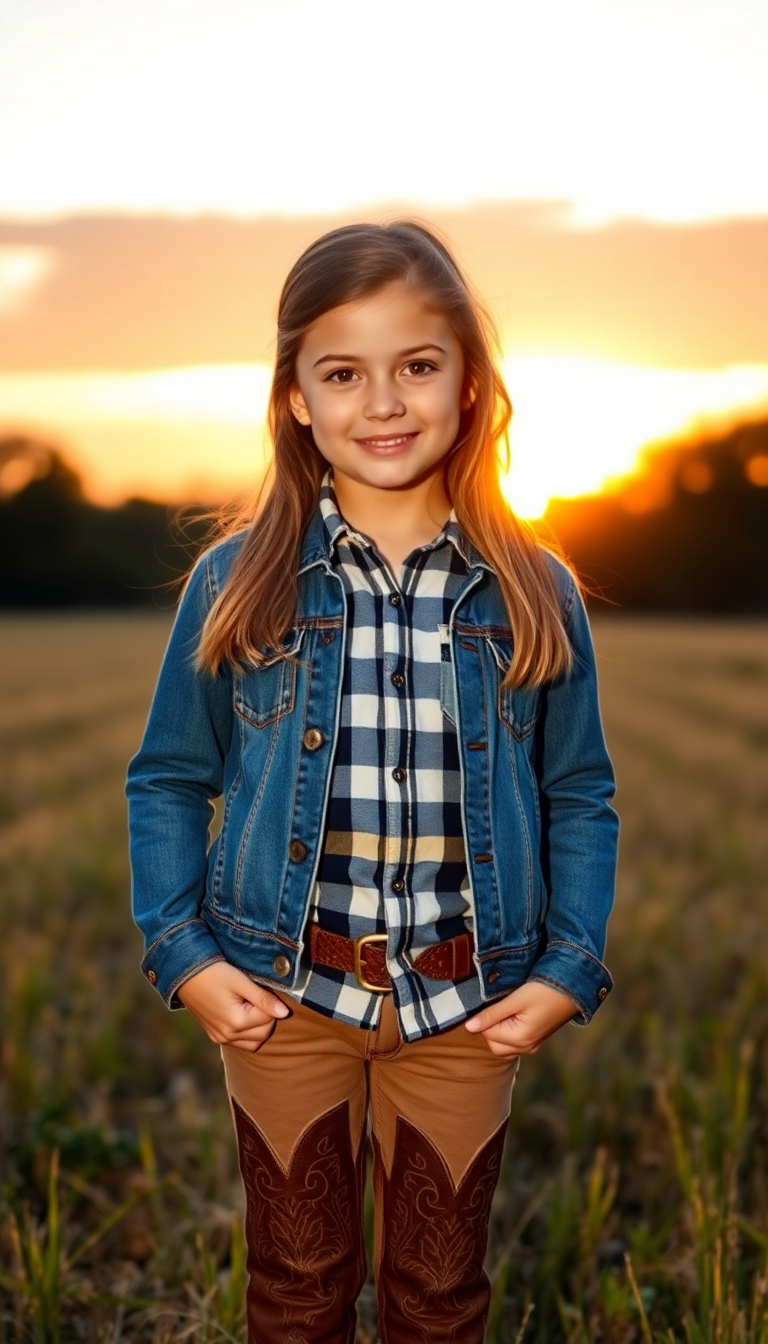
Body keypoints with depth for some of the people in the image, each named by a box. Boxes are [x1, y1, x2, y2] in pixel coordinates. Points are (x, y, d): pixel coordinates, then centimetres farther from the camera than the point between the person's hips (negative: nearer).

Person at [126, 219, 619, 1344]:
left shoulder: (535, 596, -3)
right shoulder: (238, 585, -5)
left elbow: (581, 798, 4)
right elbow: (168, 780, 2)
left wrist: (571, 969, -4)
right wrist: (182, 953, -6)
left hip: (465, 1007, 1)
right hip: (284, 995, 0)